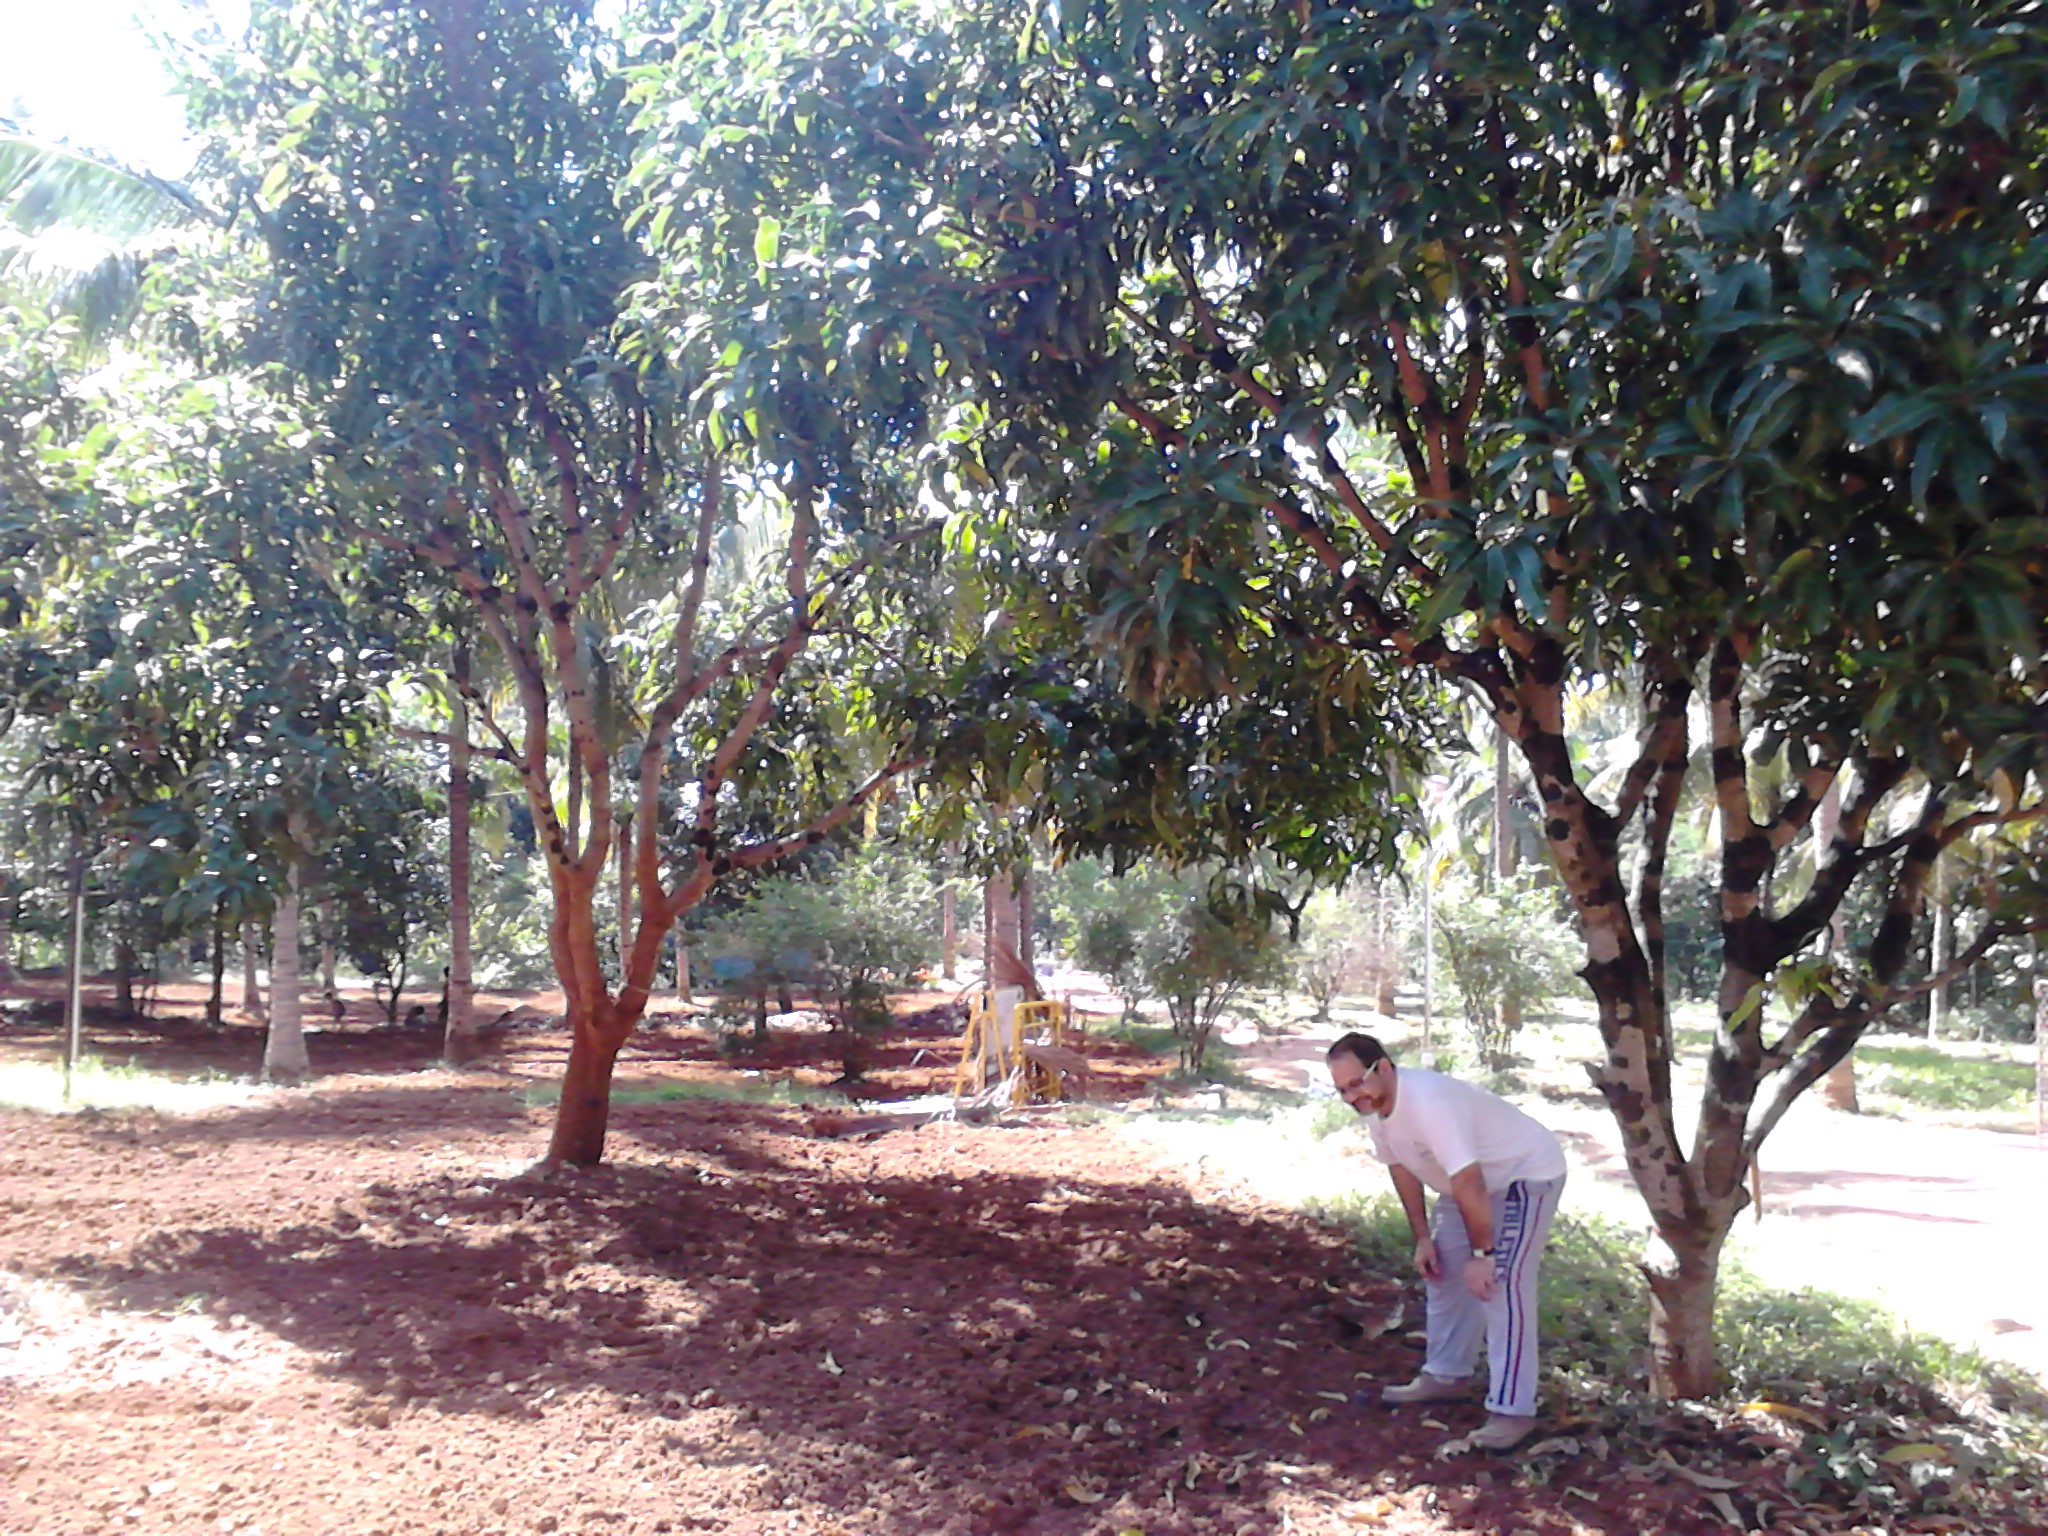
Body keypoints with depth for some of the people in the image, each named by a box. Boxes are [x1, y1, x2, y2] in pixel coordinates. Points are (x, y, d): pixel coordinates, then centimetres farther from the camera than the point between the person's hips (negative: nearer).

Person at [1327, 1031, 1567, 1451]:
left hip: (1526, 1175, -10)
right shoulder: (1377, 1107, -8)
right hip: (1474, 1179, 10)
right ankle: (1446, 1376, 29)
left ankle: (1512, 1411, -13)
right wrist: (1422, 1238, 5)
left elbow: (1468, 1185, -35)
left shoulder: (1428, 1103, -38)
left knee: (1500, 1287, -17)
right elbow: (1402, 1169, 5)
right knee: (1443, 1271, 14)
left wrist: (1481, 1254, -28)